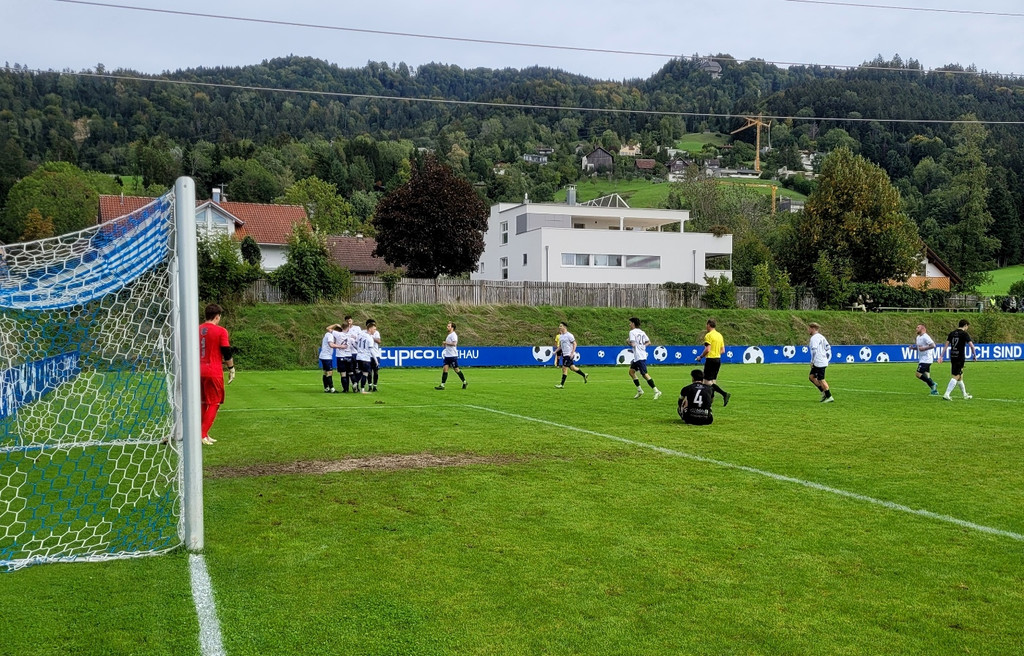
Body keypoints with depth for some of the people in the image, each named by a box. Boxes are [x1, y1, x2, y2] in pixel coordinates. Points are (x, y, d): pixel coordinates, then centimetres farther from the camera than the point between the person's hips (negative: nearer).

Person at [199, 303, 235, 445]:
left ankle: (204, 434, 20)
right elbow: (227, 353, -9)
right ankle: (203, 435, -5)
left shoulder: (197, 330, 8)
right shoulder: (221, 331, -9)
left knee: (203, 403, 16)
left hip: (199, 371, 6)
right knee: (214, 404, 3)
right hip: (214, 372, -6)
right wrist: (231, 368, 3)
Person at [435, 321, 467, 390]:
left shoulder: (453, 335, -11)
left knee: (456, 369, 0)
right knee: (445, 369, -2)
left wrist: (446, 343, -15)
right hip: (447, 355, 9)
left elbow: (454, 343, -25)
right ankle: (442, 385, -5)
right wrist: (445, 345, 11)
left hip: (453, 356, -9)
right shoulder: (449, 335, 18)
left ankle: (464, 382, 15)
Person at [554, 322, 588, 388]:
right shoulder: (560, 336, 11)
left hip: (569, 355, -8)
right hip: (564, 355, 8)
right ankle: (584, 375, 28)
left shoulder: (569, 335, -13)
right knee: (572, 367, 13)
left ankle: (562, 384, -4)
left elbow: (574, 344, -12)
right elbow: (560, 346, 19)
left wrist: (572, 353, -18)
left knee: (564, 368, -8)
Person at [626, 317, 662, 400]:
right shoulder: (641, 332, 15)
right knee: (631, 371, 16)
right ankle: (639, 391, 18)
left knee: (644, 374, -10)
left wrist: (628, 342, 0)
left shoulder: (632, 332, -10)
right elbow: (649, 342, 16)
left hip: (639, 357, -9)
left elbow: (633, 344, -19)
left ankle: (656, 391, -13)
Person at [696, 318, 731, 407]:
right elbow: (723, 350, 13)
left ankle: (724, 394, -19)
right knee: (713, 381, 13)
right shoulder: (720, 335, 12)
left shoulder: (708, 335, -13)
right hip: (718, 359, 8)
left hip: (710, 360, -8)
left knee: (707, 382, -7)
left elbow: (707, 350, -21)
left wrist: (701, 357, -8)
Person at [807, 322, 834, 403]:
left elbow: (814, 350, -22)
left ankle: (829, 397, 1)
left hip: (819, 362, -10)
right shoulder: (821, 336, 16)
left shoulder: (814, 338, -14)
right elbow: (828, 347, 19)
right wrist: (827, 358, 20)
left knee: (821, 380, -3)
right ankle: (824, 392, 14)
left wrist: (812, 362, -16)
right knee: (811, 377, 15)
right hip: (824, 361, 10)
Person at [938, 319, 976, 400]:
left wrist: (941, 356, 6)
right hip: (960, 357, -7)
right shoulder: (965, 334, -7)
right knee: (956, 376, -6)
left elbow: (946, 345, 6)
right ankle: (946, 394, -16)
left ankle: (965, 394, 30)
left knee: (960, 376, 18)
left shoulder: (952, 333, 9)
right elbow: (971, 345, -12)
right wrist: (974, 356, 0)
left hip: (952, 357, 7)